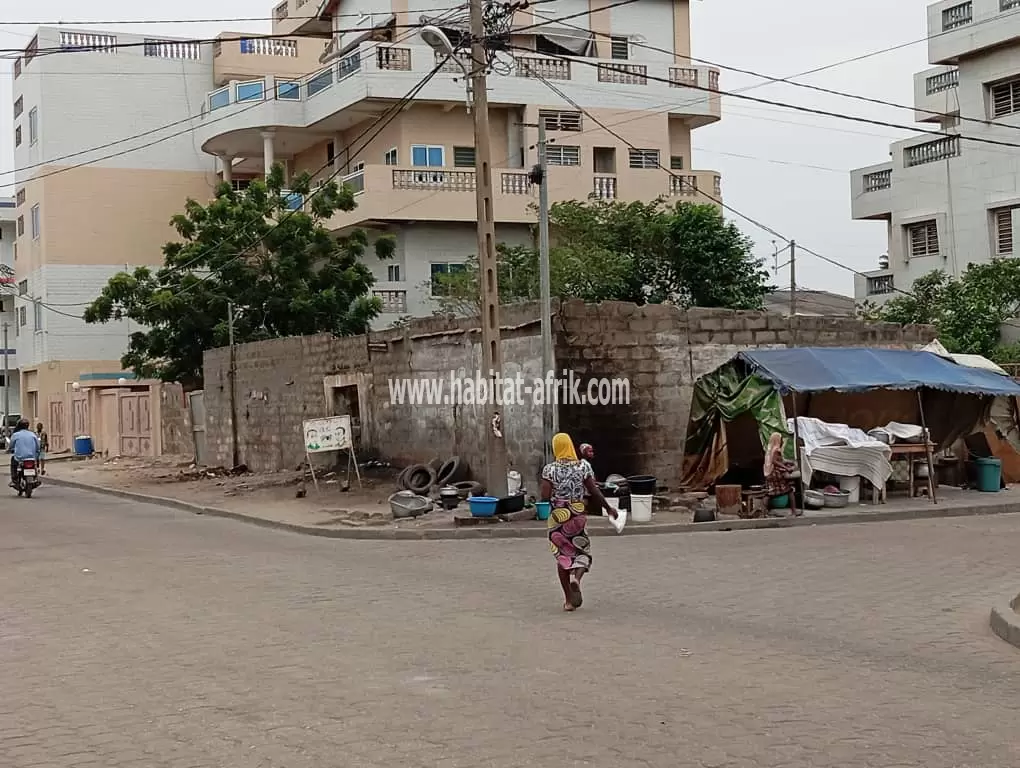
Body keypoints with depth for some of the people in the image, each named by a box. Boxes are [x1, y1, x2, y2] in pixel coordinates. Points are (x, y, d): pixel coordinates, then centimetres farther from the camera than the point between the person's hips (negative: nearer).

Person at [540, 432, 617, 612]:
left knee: (562, 555, 9)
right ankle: (576, 578, -19)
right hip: (578, 516, 0)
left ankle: (569, 600, 9)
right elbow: (594, 492, -3)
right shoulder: (583, 467, -3)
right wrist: (608, 508, 9)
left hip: (557, 517, 0)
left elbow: (545, 496, -12)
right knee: (582, 552, 14)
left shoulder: (550, 469, -6)